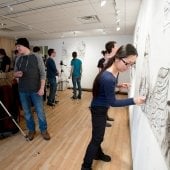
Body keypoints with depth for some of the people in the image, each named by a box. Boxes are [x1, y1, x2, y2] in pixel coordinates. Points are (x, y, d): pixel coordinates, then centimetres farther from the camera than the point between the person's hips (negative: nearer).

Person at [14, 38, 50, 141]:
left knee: (40, 112, 4)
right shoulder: (18, 60, 8)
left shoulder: (37, 58, -5)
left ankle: (44, 130, 25)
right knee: (27, 112, 13)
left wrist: (42, 88, -14)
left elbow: (43, 74, -7)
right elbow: (14, 73, 16)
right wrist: (17, 74, -10)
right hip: (22, 91, 4)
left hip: (36, 91, -4)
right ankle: (31, 130, 33)